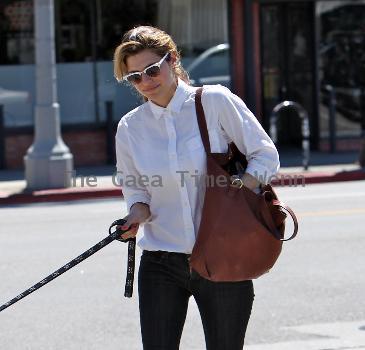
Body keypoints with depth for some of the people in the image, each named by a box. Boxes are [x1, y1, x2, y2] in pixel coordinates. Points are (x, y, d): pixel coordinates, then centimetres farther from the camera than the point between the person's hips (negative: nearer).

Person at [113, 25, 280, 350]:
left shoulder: (215, 101, -4)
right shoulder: (130, 127, 5)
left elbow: (266, 156, 0)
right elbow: (136, 194, 13)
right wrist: (136, 215, -10)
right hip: (161, 265, 2)